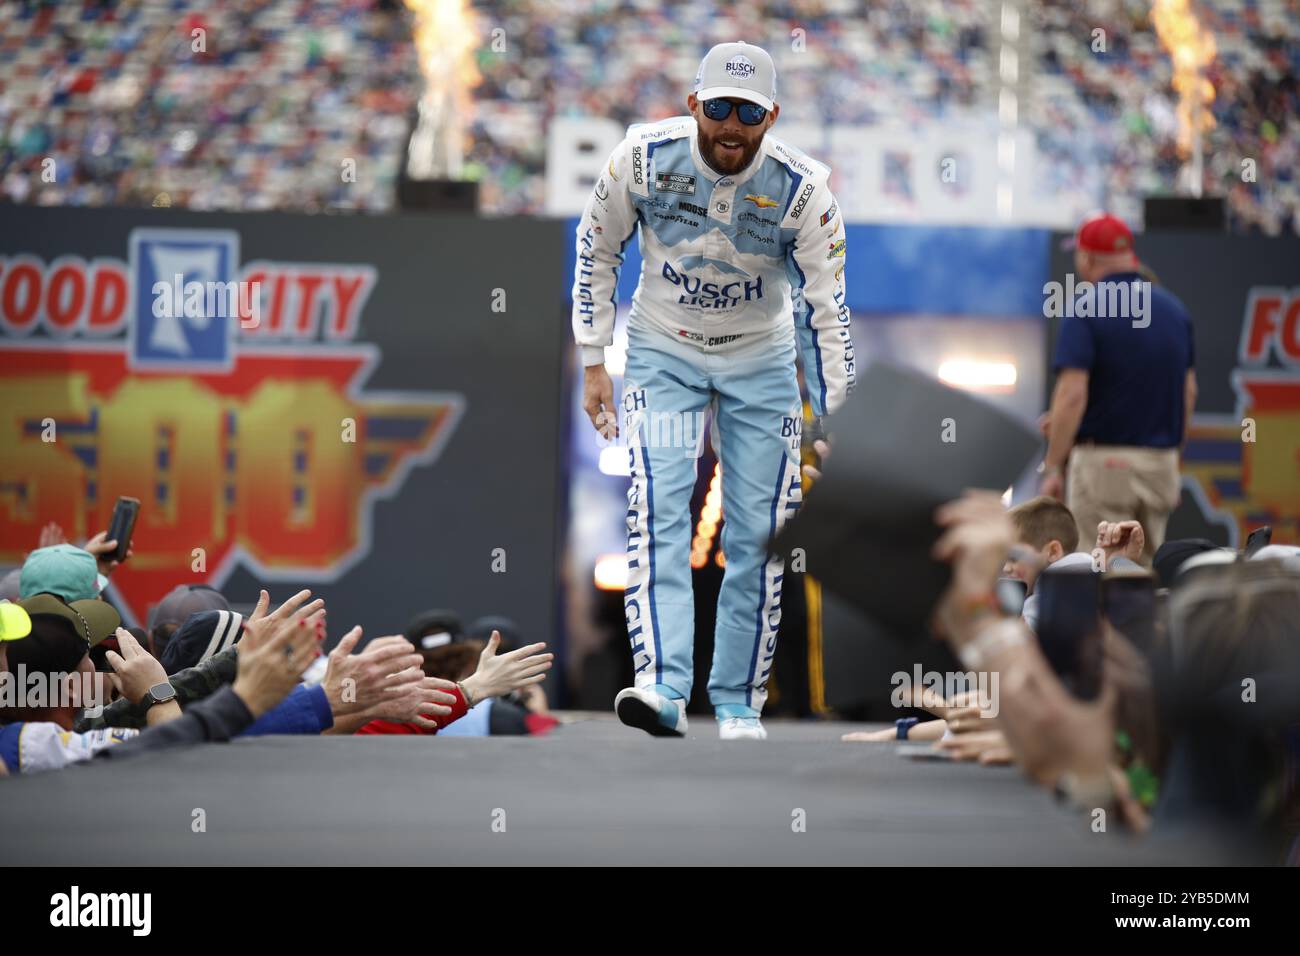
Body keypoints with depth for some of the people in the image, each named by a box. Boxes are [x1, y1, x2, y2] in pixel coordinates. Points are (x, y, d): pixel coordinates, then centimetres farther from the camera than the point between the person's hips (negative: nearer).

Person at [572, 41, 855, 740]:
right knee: (659, 509, -19)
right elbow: (596, 251, -3)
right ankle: (662, 689, -30)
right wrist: (593, 363, -3)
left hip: (761, 363, 1)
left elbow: (824, 308, -16)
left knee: (757, 534, -2)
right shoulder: (643, 159, -19)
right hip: (663, 350, 0)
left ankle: (739, 704, 11)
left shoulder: (802, 188, -21)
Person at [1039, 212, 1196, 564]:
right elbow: (1189, 392, 15)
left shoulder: (1086, 311, -10)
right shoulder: (1174, 309, 10)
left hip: (1103, 460, -6)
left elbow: (1073, 395, -18)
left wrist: (1052, 469, -14)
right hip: (1162, 463, 6)